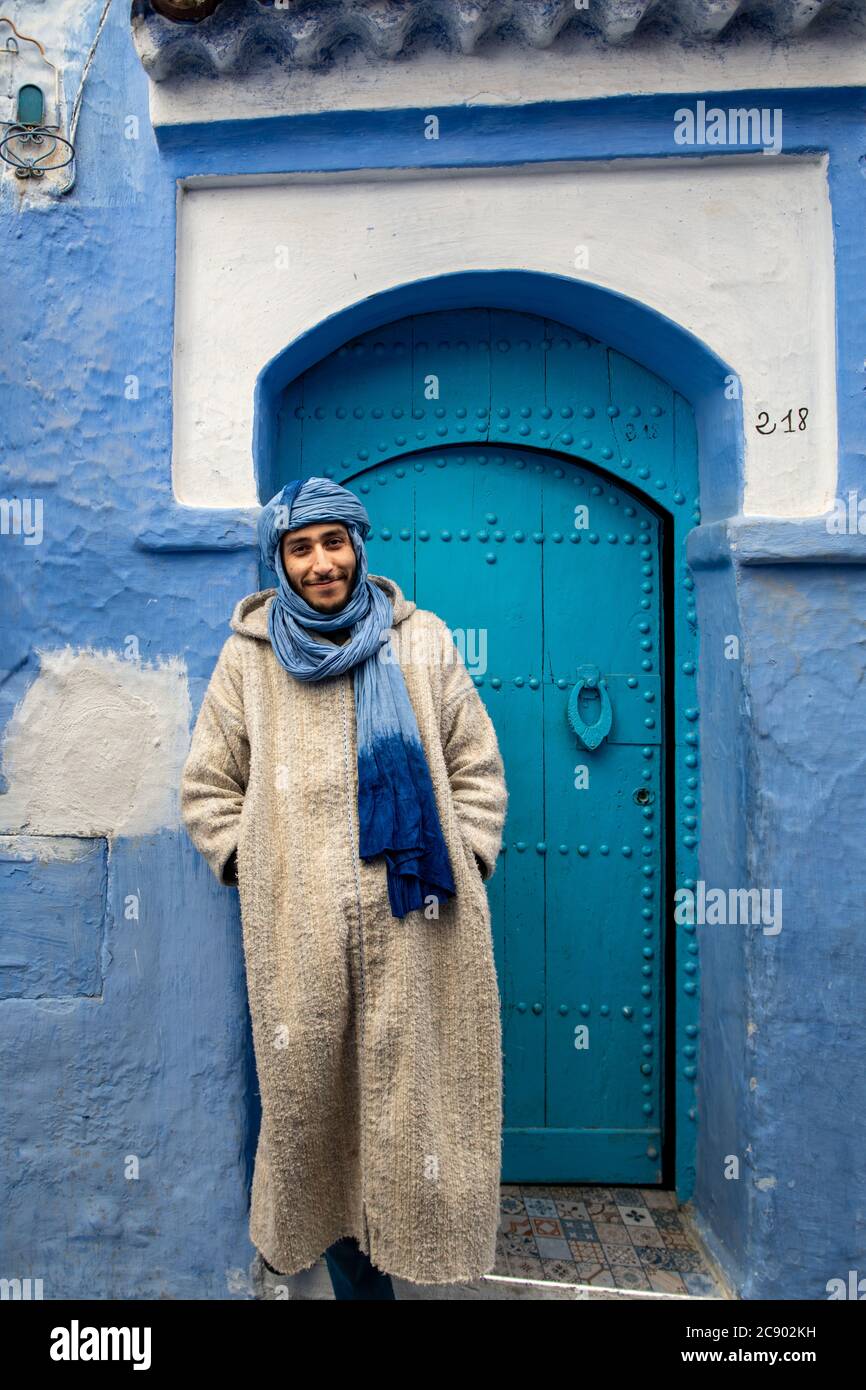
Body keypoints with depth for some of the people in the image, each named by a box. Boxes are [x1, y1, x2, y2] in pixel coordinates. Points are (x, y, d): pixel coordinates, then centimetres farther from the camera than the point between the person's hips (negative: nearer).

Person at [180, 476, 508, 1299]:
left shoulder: (422, 641, 8)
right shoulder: (249, 655, 8)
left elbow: (476, 770, 10)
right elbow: (208, 788, 12)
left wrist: (465, 862, 1)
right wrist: (255, 870, 3)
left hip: (416, 923, 0)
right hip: (299, 931, 0)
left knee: (416, 1094, 4)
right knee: (315, 1097, 7)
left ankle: (419, 1247, 26)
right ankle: (353, 1274, 29)